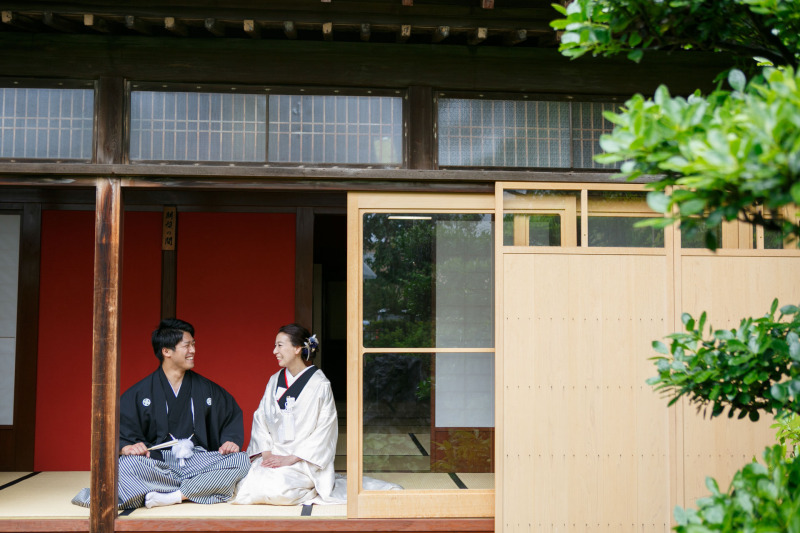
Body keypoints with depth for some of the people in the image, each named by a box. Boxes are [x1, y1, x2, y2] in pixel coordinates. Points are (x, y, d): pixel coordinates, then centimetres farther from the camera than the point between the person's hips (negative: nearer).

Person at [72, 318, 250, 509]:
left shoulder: (207, 389, 17)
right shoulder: (139, 393, 9)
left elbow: (233, 415, 21)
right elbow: (119, 427, 1)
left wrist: (231, 440, 1)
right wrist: (126, 447, -21)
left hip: (198, 461, 2)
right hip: (158, 465, -2)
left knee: (242, 461, -27)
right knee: (124, 466, -35)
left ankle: (173, 496, -30)